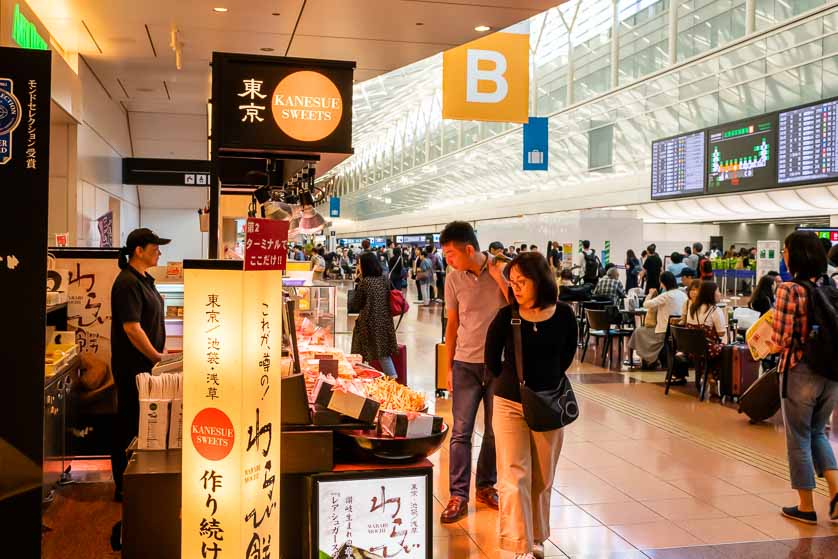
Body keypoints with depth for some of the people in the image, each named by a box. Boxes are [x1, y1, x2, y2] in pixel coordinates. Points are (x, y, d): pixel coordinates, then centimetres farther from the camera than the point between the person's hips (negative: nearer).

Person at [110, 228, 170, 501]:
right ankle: (124, 486, 11)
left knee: (141, 422, 17)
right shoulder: (128, 283, -18)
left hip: (146, 363, 10)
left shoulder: (144, 280, 12)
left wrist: (160, 352, 16)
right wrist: (157, 357, -18)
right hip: (133, 366, -10)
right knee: (129, 425, 0)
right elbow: (131, 327, -24)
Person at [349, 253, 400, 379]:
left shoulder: (364, 282, -14)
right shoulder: (384, 279, 2)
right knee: (384, 351, 13)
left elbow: (354, 306, -6)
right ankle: (393, 377, 11)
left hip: (368, 323, -5)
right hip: (384, 321, 6)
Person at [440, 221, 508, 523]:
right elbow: (452, 324, 8)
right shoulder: (453, 279, 0)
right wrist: (449, 367, 9)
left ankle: (486, 486, 26)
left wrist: (499, 278, -20)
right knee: (461, 431, -1)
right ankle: (458, 495, 7)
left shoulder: (504, 270, -7)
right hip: (466, 363, 1)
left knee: (494, 431, 9)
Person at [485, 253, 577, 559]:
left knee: (542, 479, 14)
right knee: (514, 478, -6)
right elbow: (492, 361, 3)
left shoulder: (563, 316, -7)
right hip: (510, 405, -2)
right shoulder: (506, 317, -11)